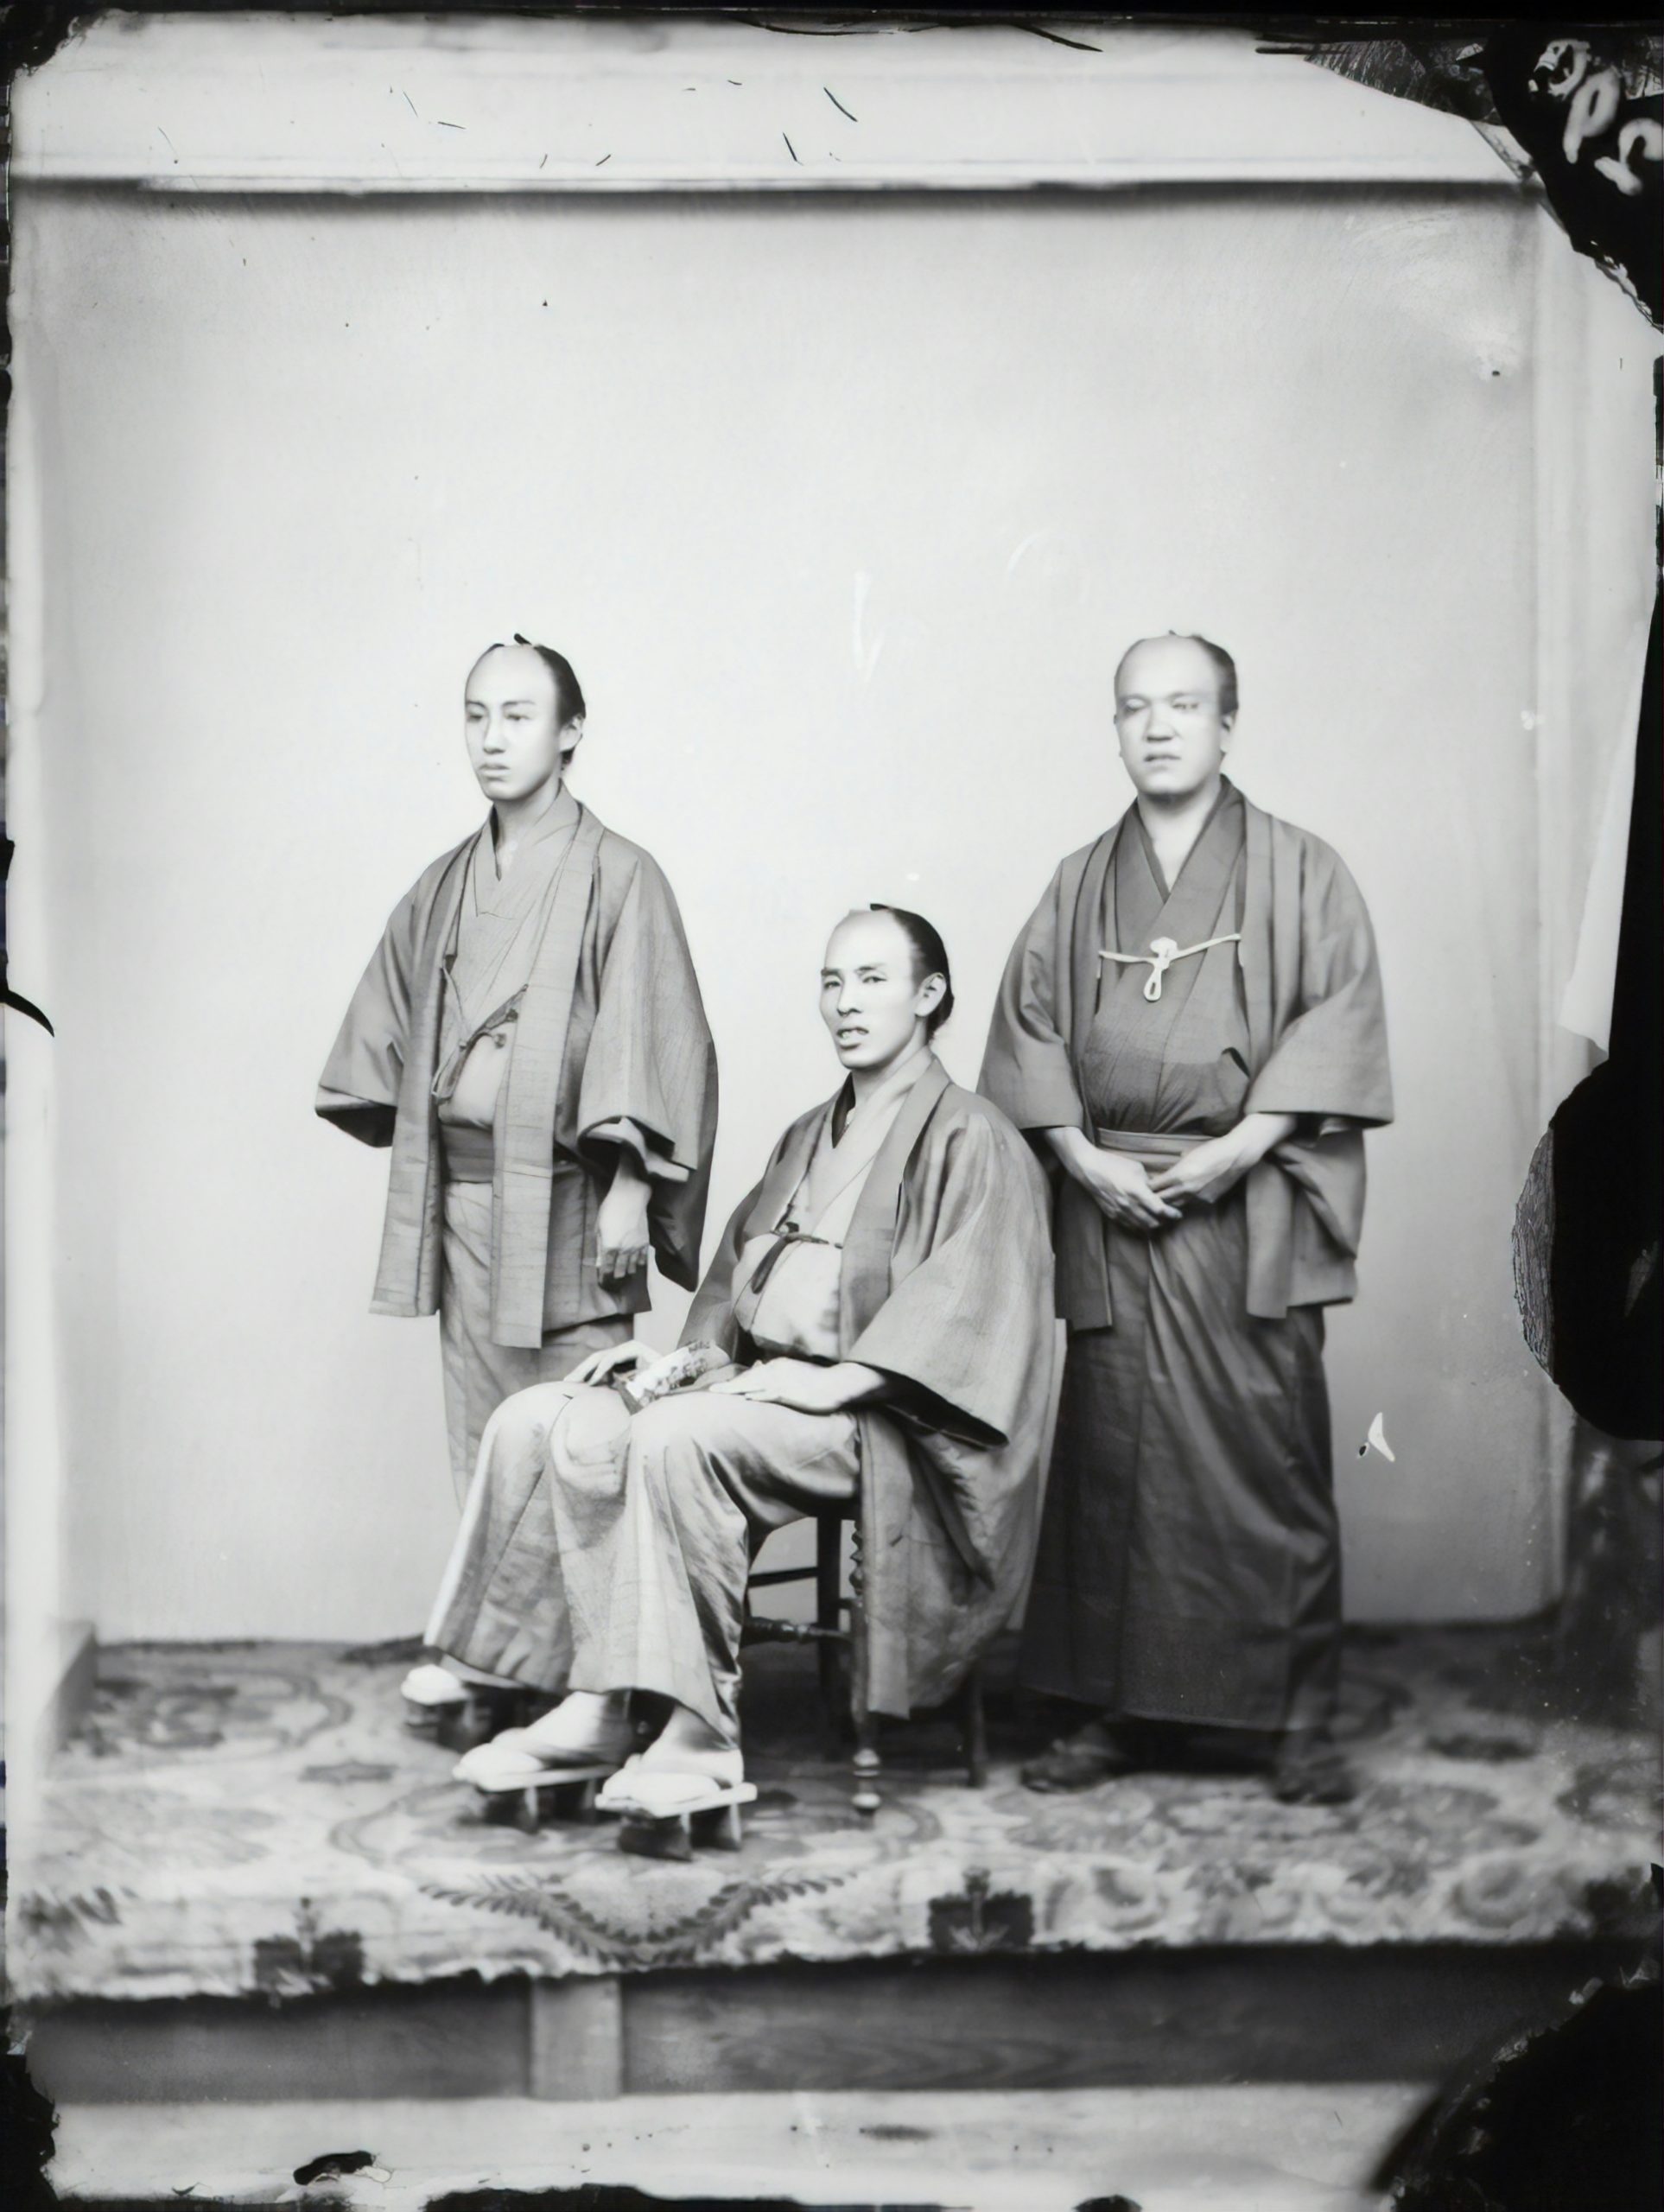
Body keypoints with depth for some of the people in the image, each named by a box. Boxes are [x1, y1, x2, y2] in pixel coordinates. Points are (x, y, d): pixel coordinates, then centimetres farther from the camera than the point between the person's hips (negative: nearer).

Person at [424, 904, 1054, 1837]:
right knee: (545, 1425, -12)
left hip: (868, 1412, -8)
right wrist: (683, 1357, 5)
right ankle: (595, 1701, -18)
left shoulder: (969, 1137, -2)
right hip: (764, 1385, 8)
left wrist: (835, 1382, -22)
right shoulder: (807, 1138, 23)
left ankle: (705, 1730, -27)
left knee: (676, 1438, -34)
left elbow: (966, 1297, -14)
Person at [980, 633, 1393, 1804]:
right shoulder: (1081, 885, 15)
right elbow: (1027, 1026, 11)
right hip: (1110, 1205, 3)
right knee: (1114, 1461, 2)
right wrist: (1083, 1156, -4)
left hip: (1248, 1208, -3)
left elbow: (1339, 1017, -2)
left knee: (1267, 1457, -4)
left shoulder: (1298, 871, 6)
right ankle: (1126, 1709, 11)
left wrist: (1240, 1147, -12)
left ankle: (1297, 1717, 5)